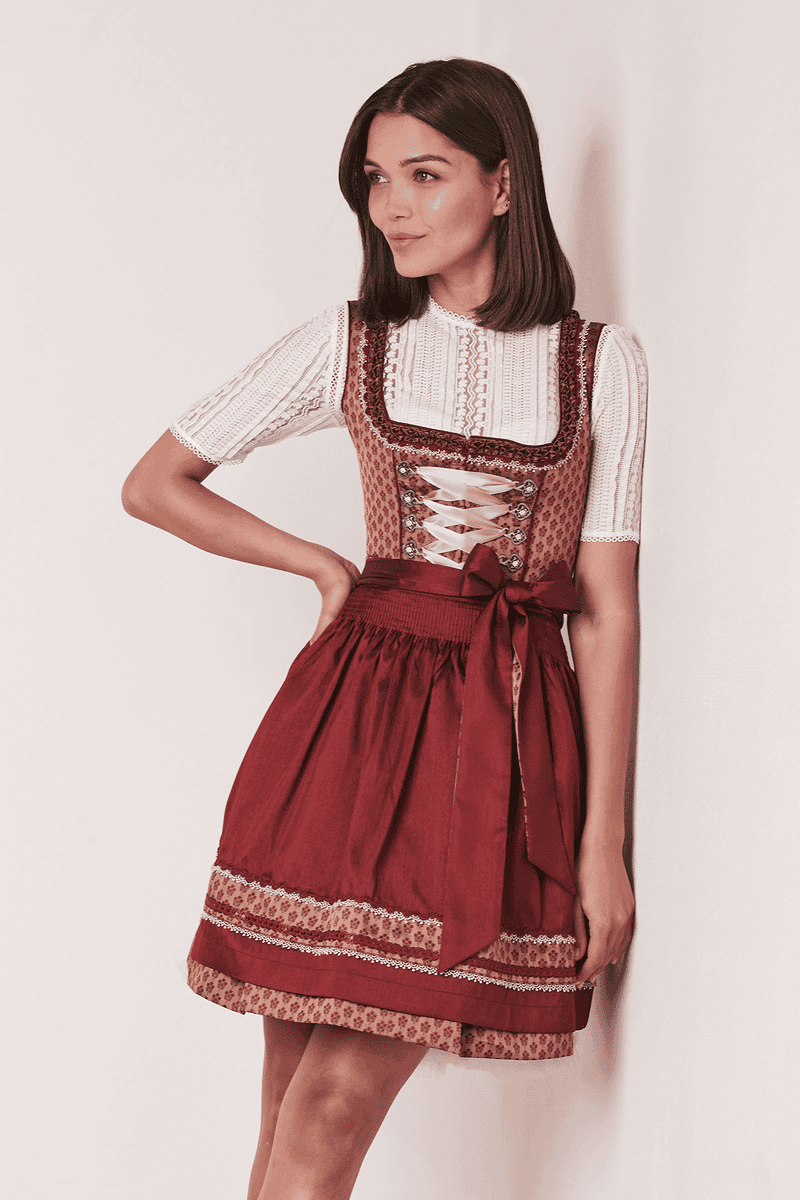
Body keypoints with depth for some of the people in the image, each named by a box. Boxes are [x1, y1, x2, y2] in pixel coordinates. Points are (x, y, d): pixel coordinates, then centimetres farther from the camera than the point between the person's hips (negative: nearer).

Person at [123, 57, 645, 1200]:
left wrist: (606, 839, -2)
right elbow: (153, 485, 14)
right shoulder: (348, 342, 7)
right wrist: (320, 565, 7)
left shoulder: (604, 363, 4)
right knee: (296, 1098, 1)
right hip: (355, 712, 1)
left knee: (339, 1104, -6)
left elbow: (609, 609, 1)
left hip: (510, 730, -1)